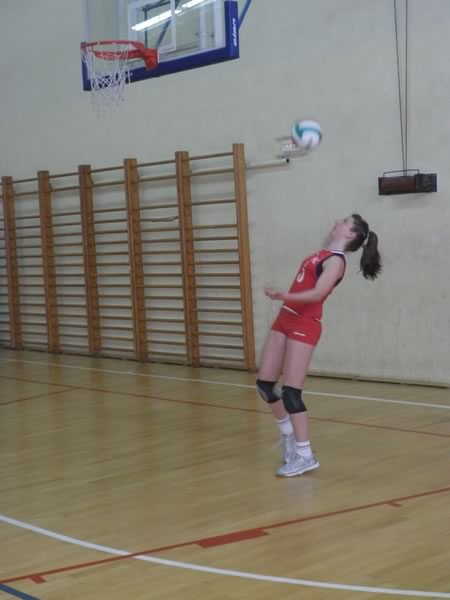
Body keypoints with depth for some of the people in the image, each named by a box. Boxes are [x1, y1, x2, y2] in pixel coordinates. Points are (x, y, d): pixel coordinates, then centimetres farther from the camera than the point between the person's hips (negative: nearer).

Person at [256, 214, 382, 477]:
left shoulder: (336, 260, -12)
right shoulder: (325, 254, 15)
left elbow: (318, 293, -27)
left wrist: (284, 296, -39)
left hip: (304, 325, -9)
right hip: (286, 319, 9)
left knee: (291, 392, -11)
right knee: (265, 384, 10)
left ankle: (305, 455, -4)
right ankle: (289, 434, 28)